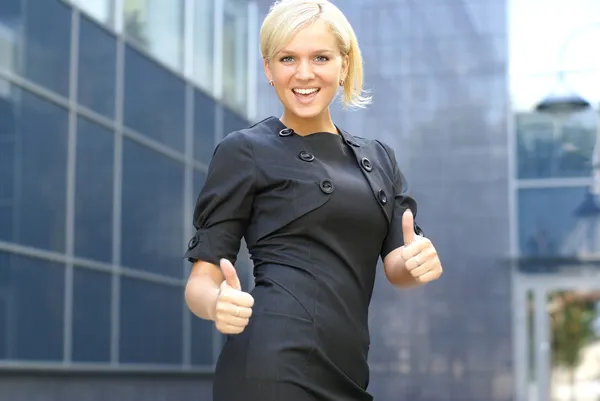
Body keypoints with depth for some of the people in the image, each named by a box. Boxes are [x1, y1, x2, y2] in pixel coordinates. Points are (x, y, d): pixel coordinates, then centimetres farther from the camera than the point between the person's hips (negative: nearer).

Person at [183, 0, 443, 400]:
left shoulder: (379, 157, 15)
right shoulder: (244, 150, -1)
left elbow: (397, 265, 7)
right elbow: (202, 279, -2)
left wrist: (421, 261, -16)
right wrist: (219, 304, -24)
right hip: (274, 368, -6)